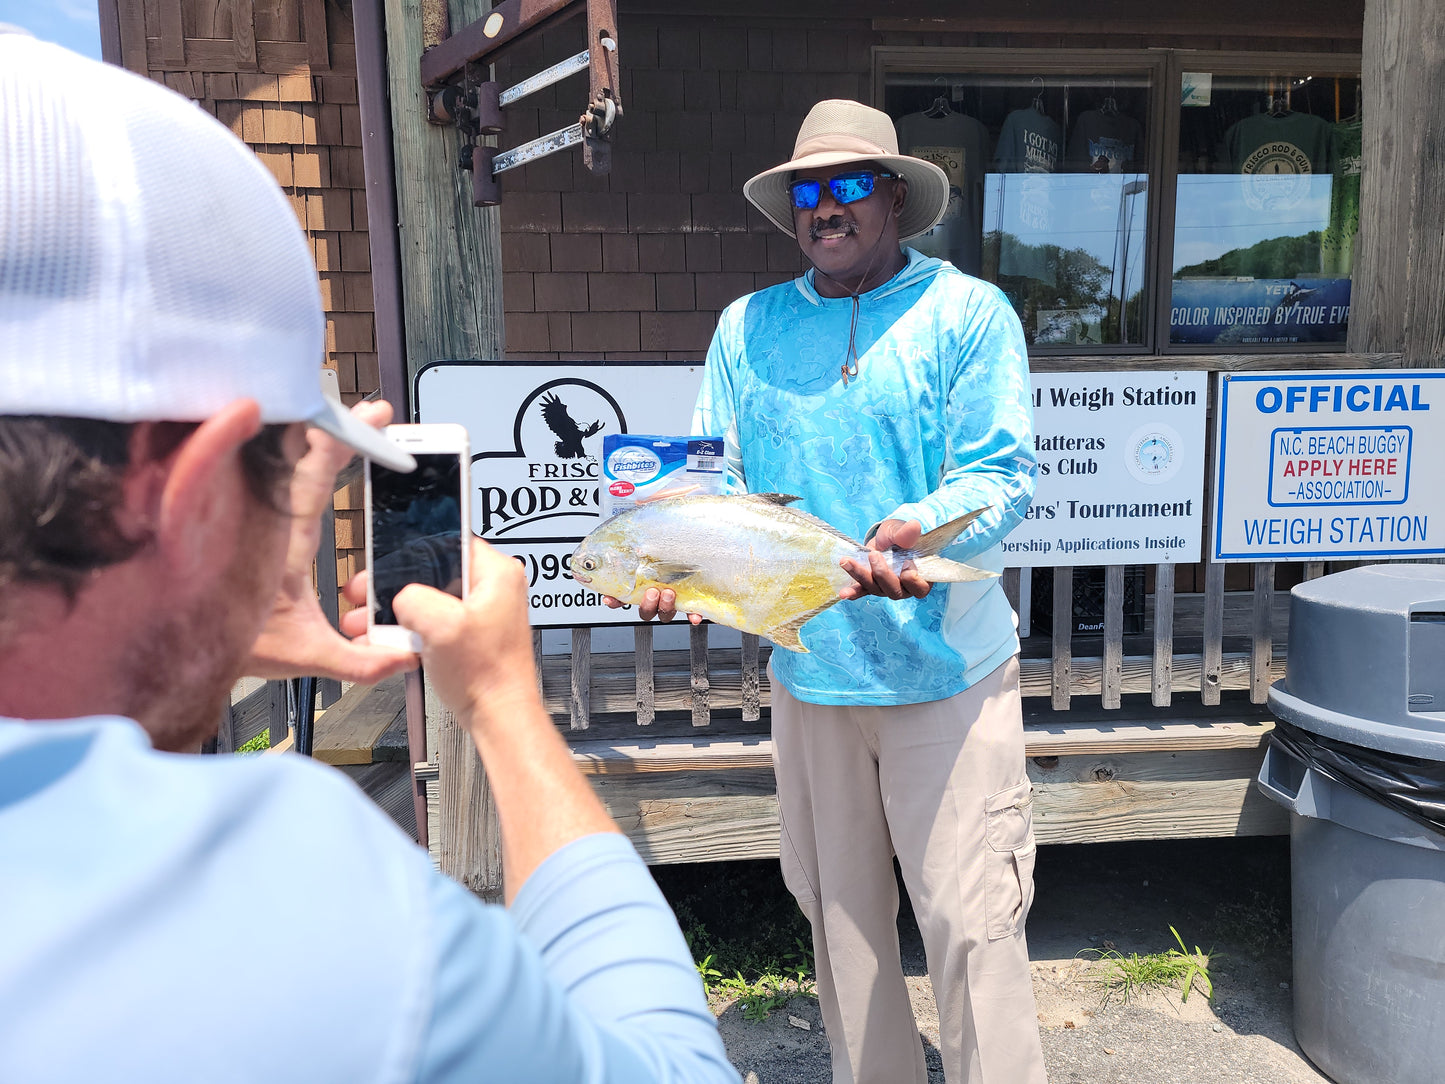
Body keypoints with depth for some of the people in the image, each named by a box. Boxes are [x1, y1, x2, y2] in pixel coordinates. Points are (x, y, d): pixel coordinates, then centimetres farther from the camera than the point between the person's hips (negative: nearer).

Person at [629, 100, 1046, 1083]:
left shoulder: (968, 311, -2)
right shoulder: (748, 327, 9)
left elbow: (1004, 473, -10)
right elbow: (714, 475, 5)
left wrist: (912, 533, -30)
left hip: (946, 669, -4)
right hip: (807, 671, 4)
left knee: (971, 918, -1)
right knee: (838, 909, 17)